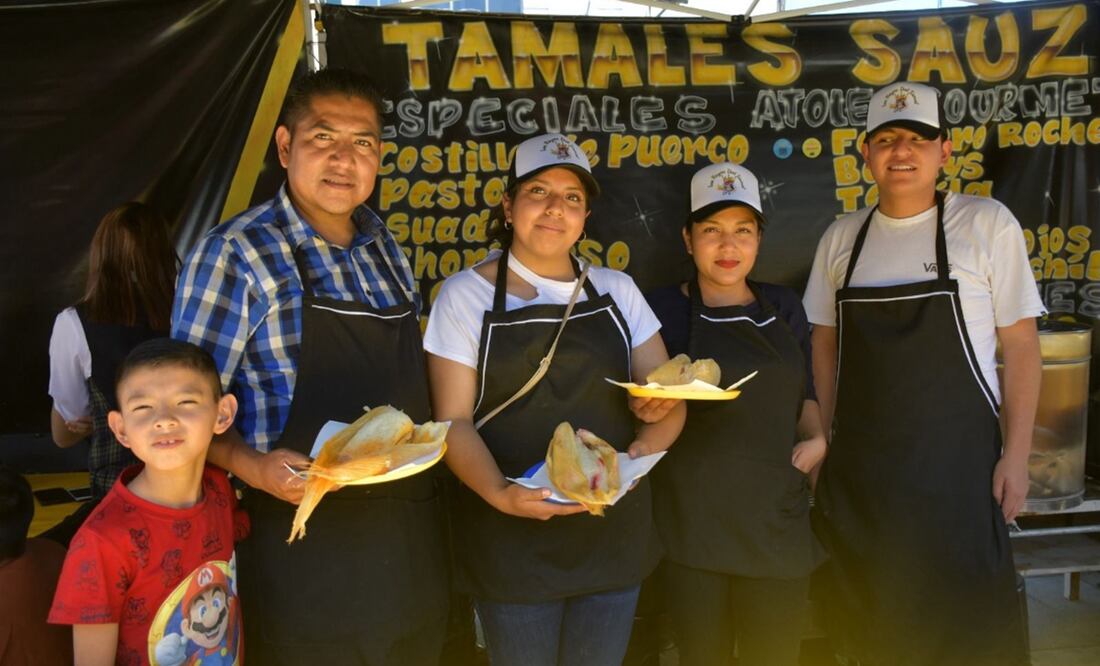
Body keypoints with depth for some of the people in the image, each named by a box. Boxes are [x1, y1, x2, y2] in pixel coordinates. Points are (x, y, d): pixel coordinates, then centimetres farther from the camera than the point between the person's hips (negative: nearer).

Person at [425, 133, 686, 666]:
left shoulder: (617, 290, 6)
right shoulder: (467, 294, -3)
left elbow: (669, 397, 6)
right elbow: (455, 421, -8)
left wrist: (639, 452, -15)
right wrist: (500, 494, -25)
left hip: (614, 535, 3)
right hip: (511, 541, -3)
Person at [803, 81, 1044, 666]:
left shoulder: (987, 224, -5)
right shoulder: (841, 238, 5)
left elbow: (1021, 343, -4)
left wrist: (1016, 455, -7)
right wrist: (826, 439, 7)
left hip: (958, 461, -3)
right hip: (862, 464, 3)